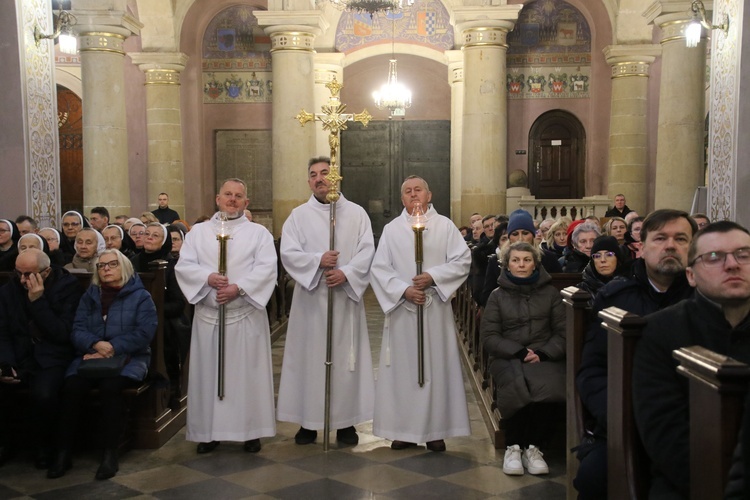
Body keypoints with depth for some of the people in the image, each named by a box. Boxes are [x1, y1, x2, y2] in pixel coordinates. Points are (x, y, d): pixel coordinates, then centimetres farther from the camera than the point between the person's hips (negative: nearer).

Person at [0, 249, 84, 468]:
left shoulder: (68, 288, -5)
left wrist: (38, 301, -18)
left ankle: (45, 446, -4)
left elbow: (62, 334, -13)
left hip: (51, 360, -4)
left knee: (43, 394, -34)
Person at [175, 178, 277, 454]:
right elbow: (184, 265, 1)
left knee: (247, 372, 2)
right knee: (208, 372, 5)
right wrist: (208, 278, -17)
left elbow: (266, 268, -7)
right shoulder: (198, 231, 11)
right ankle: (209, 431, 16)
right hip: (208, 315, 2)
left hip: (246, 315, -1)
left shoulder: (259, 232, 6)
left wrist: (239, 288, -19)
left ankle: (251, 430, 13)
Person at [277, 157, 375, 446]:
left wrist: (346, 273, -18)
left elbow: (367, 251, -3)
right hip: (310, 298, 0)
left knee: (345, 357, 4)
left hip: (346, 297, 0)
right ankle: (308, 421, 13)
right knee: (309, 357, 3)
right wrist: (318, 260, -20)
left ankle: (346, 421, 13)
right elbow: (288, 253, -5)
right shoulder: (298, 215, 6)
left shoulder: (356, 213, 6)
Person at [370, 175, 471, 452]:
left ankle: (435, 429, 11)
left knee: (436, 365, 2)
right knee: (402, 366, 3)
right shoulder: (391, 229, 7)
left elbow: (462, 260, -3)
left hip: (435, 307, -1)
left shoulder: (445, 226, 4)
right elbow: (379, 268, 0)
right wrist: (404, 290, -14)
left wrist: (433, 276, -15)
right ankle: (404, 429, 11)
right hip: (401, 307, 1)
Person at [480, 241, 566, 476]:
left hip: (544, 357, 1)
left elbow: (562, 331, 8)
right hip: (507, 358, 0)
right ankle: (514, 446, -15)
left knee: (549, 386, -34)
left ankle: (533, 446, -16)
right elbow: (488, 336, 4)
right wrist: (519, 352, -11)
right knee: (518, 387, -34)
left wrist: (543, 354, -10)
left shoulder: (550, 293, 13)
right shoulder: (497, 296, 11)